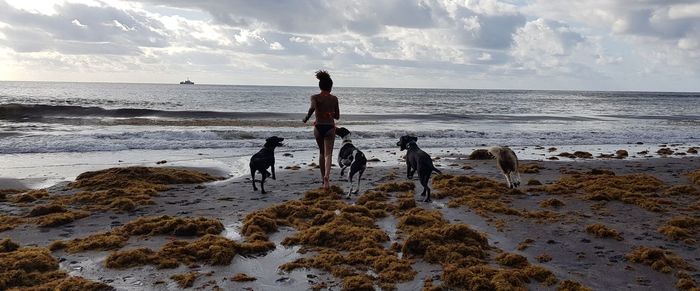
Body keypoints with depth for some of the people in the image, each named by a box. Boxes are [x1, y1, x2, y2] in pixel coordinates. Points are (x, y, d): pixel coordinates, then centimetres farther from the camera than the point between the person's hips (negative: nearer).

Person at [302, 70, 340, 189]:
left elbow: (312, 108, -25)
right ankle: (327, 176, -30)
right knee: (328, 154, -6)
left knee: (321, 153, 19)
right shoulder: (334, 99, 2)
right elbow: (337, 116, 7)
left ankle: (324, 177, 30)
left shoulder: (315, 97, -3)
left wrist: (306, 118, -11)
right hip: (330, 128, -1)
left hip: (318, 127, 1)